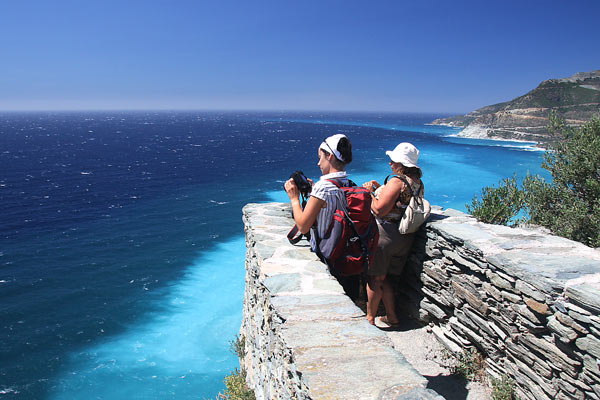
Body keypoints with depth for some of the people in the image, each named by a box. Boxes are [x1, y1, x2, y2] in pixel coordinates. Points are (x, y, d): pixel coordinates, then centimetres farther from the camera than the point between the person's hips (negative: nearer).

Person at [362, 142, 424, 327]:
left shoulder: (397, 181, -19)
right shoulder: (418, 183, 9)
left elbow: (379, 210, -23)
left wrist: (369, 193, -7)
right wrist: (380, 189, 10)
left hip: (386, 235, -9)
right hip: (405, 237, 9)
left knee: (374, 278, 5)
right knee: (383, 277, 20)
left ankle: (370, 318, 15)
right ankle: (391, 316, 27)